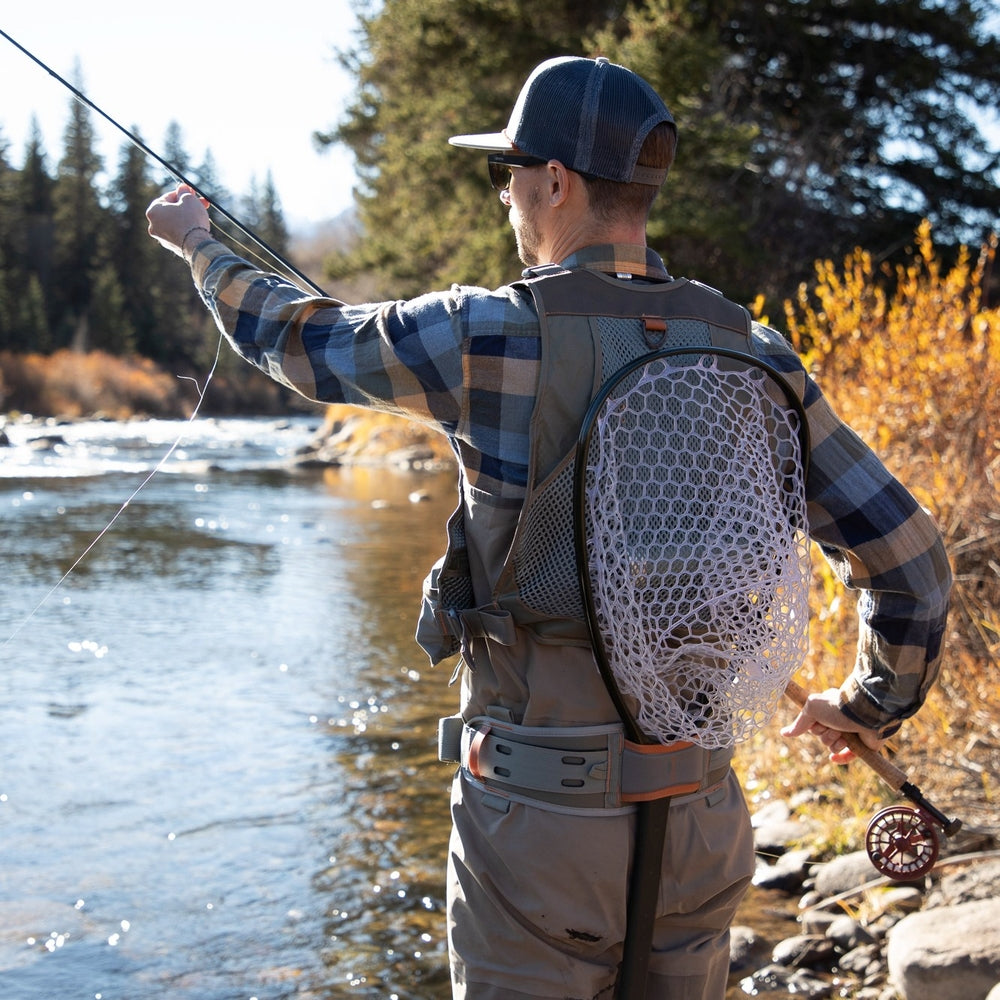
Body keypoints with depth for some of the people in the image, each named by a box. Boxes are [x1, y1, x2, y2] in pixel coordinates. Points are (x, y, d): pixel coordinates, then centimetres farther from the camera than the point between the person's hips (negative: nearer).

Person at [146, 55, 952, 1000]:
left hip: (537, 815, -4)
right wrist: (871, 702, 19)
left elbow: (293, 335, 4)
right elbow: (908, 558, 1)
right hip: (700, 816, 4)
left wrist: (199, 244, 24)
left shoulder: (489, 336, -14)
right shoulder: (749, 356, -1)